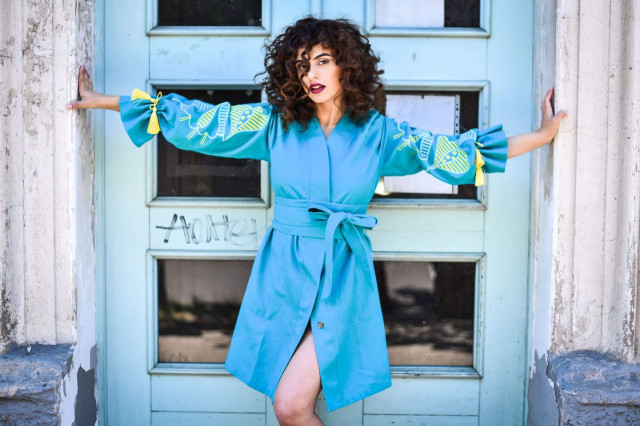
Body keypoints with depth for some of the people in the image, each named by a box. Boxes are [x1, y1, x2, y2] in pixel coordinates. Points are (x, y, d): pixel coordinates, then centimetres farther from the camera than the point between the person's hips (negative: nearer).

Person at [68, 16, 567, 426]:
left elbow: (456, 153, 6)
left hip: (342, 279, -2)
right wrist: (104, 101, 4)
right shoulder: (275, 122, 2)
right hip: (285, 274, 2)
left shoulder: (379, 133, 2)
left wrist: (543, 133, 5)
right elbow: (194, 119, 4)